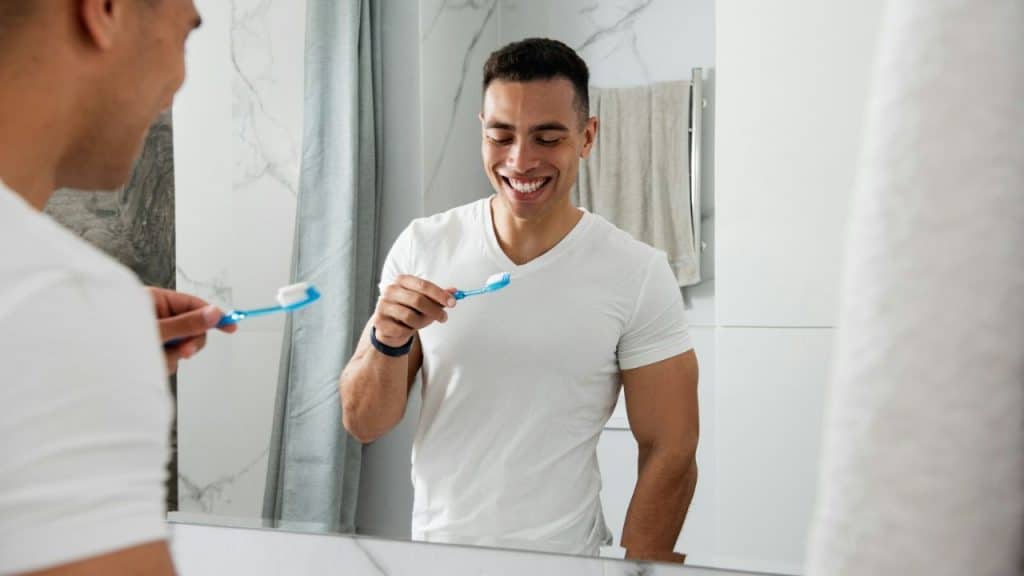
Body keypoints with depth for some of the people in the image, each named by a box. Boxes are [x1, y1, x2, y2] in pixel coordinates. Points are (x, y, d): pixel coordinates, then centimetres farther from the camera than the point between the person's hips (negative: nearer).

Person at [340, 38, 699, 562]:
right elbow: (363, 425, -4)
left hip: (564, 559, -2)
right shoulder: (422, 247, -6)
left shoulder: (638, 276, -13)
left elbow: (669, 455, -8)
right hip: (433, 547, 3)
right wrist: (389, 342, -22)